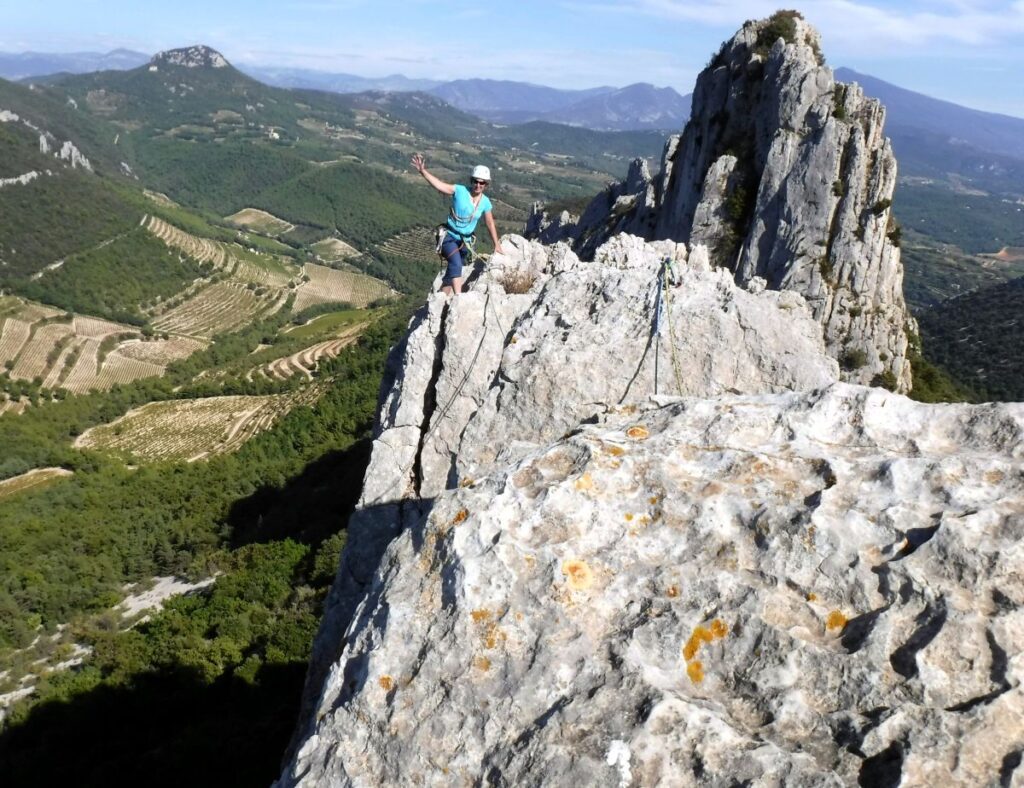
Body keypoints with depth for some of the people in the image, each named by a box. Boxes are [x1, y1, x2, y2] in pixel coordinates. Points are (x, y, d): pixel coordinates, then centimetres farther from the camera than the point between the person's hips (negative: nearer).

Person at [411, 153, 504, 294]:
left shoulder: (485, 202, 0)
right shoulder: (460, 191, -12)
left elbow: (490, 223, 12)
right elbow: (439, 185, -25)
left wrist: (497, 244, 19)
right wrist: (423, 171, -41)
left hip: (465, 241, 5)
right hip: (449, 236, -5)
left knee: (451, 275, 11)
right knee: (456, 264, -31)